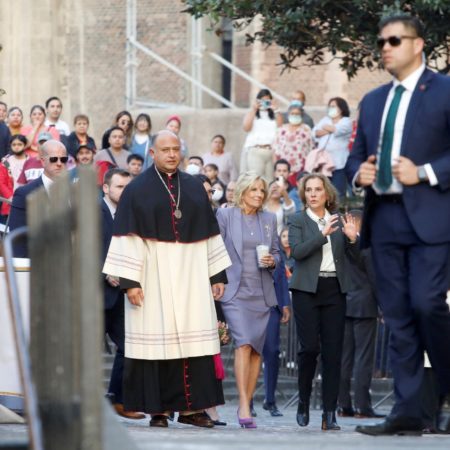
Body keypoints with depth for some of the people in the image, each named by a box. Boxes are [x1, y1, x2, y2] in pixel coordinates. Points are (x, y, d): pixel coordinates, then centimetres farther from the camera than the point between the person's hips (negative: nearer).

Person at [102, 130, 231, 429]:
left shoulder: (195, 188, 12)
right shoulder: (137, 190, 1)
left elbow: (209, 235, 15)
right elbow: (128, 237, -5)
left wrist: (218, 275, 9)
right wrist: (129, 281, -13)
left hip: (191, 276, 3)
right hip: (153, 277, -3)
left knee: (195, 336, -2)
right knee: (156, 341, -3)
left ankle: (192, 407, 2)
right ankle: (158, 410, 0)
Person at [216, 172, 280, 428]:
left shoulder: (269, 219, 13)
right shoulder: (225, 215, 3)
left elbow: (276, 252, 19)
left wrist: (272, 261, -4)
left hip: (261, 292, 4)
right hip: (235, 290, -4)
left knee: (257, 349, 3)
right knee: (243, 343, -18)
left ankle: (247, 404, 12)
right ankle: (244, 406, -23)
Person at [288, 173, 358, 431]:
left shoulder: (339, 220, 12)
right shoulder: (298, 221, 4)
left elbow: (353, 255, 9)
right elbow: (297, 251, -12)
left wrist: (352, 238, -10)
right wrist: (323, 234, -21)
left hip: (334, 290, 2)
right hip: (308, 290, -2)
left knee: (333, 350, -2)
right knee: (310, 347, -7)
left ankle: (330, 413, -2)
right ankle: (304, 404, 13)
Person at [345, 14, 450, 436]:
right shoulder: (373, 101, 19)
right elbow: (356, 156, 23)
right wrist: (359, 172, 2)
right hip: (384, 219, 6)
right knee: (397, 317, 4)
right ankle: (407, 412, 4)